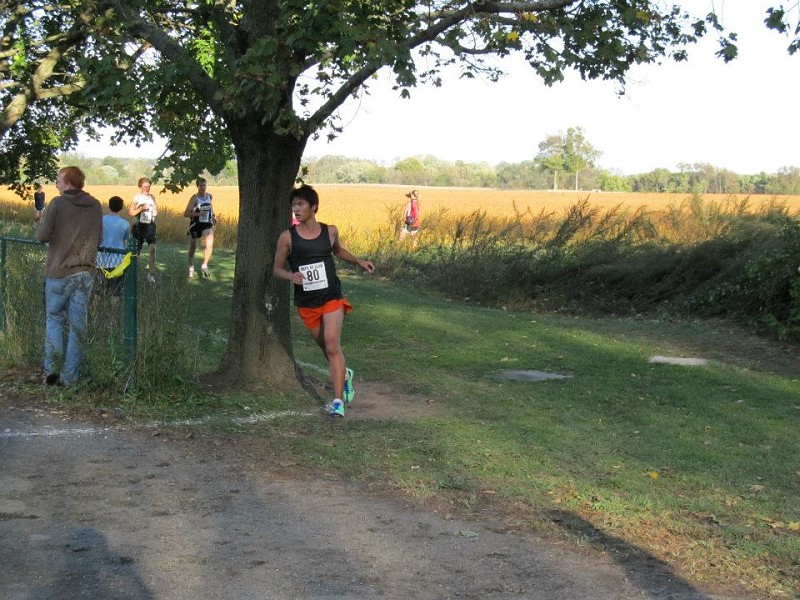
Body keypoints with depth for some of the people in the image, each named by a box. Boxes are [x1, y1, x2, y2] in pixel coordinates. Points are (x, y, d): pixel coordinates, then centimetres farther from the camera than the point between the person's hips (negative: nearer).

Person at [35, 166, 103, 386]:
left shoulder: (58, 204, -10)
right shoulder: (96, 206, 4)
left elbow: (43, 235, -9)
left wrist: (42, 220, 10)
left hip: (59, 271, -3)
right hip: (85, 272, 3)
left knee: (54, 319, 10)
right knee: (78, 325, 6)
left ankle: (51, 368, 0)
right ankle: (70, 375, 7)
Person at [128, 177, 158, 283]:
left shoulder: (152, 197, 9)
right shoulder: (137, 198, -4)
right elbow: (130, 212, -8)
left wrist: (155, 211, 1)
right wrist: (142, 208, -17)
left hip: (150, 225, 2)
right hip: (140, 225, -2)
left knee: (153, 248, -17)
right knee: (137, 250, 8)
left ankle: (151, 273, -13)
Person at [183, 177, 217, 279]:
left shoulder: (210, 196, 2)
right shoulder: (195, 198, -14)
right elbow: (186, 214, -18)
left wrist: (213, 215, 10)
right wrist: (198, 214, -32)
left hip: (207, 224, 3)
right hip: (195, 224, -3)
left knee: (209, 244, -21)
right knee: (193, 247, 10)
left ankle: (204, 266, -11)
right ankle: (191, 268, 30)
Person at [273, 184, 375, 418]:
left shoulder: (330, 231, -1)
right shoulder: (287, 237, -7)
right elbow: (277, 268, 1)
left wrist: (358, 261, 8)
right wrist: (291, 276, -20)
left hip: (332, 298, -1)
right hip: (307, 303, 1)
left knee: (333, 346, -17)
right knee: (326, 347, 18)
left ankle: (338, 401, -16)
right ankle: (344, 374, 50)